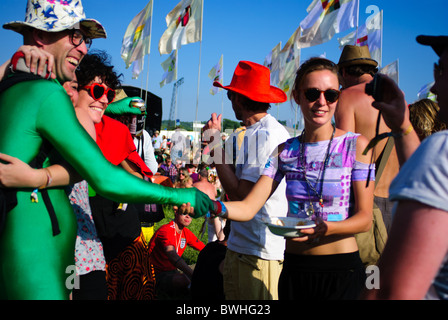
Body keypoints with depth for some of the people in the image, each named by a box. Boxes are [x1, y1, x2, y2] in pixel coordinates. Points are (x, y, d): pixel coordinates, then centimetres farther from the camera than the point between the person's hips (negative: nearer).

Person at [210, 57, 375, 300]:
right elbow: (248, 207, -4)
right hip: (294, 268, 3)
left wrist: (327, 228, -31)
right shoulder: (285, 151, 3)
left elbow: (365, 218, -10)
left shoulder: (356, 145, -5)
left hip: (340, 271, -3)